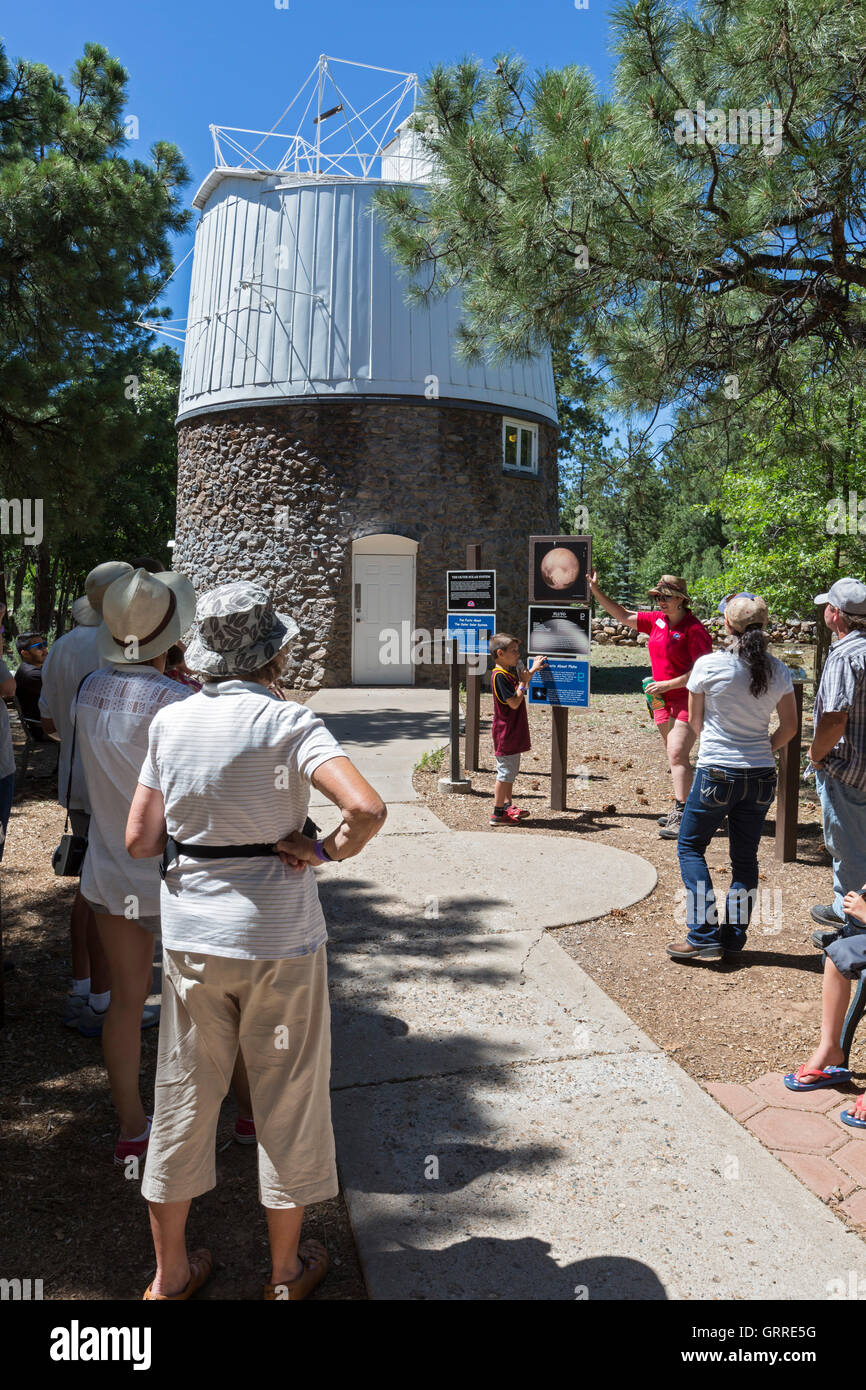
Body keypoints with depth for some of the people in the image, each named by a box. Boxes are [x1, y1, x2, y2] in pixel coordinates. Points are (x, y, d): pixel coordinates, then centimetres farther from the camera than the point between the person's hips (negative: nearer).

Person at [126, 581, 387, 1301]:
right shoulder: (288, 721, -16)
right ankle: (286, 1271, 33)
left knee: (185, 1095, 19)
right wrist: (323, 852, -12)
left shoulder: (170, 721, -3)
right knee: (287, 1097, 15)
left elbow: (140, 839, -1)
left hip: (190, 935, 4)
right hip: (280, 937, -4)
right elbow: (368, 810, -29)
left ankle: (170, 1274, 36)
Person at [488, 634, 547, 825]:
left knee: (511, 771, 19)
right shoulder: (499, 676, -19)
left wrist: (533, 669, 23)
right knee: (505, 772, -5)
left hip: (514, 732, 10)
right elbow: (514, 702, -25)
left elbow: (523, 680, 33)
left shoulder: (510, 672, 11)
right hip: (506, 732, -10)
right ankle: (497, 813, 1)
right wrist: (523, 682, -16)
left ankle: (508, 806, 30)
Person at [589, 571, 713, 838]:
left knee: (677, 754, -16)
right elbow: (623, 616, 15)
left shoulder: (694, 628, -15)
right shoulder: (657, 620, 7)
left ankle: (681, 817, -15)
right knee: (675, 756, 15)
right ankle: (680, 808, 25)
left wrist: (667, 684, -20)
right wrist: (595, 590, 9)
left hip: (688, 699, -8)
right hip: (663, 699, 8)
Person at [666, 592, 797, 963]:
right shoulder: (778, 670, -1)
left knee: (690, 846, 11)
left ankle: (704, 935, 5)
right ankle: (733, 940, 18)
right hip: (761, 776, 4)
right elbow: (790, 727, 6)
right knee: (745, 857, 13)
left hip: (716, 773, -4)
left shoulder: (708, 665, -11)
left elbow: (695, 722, 1)